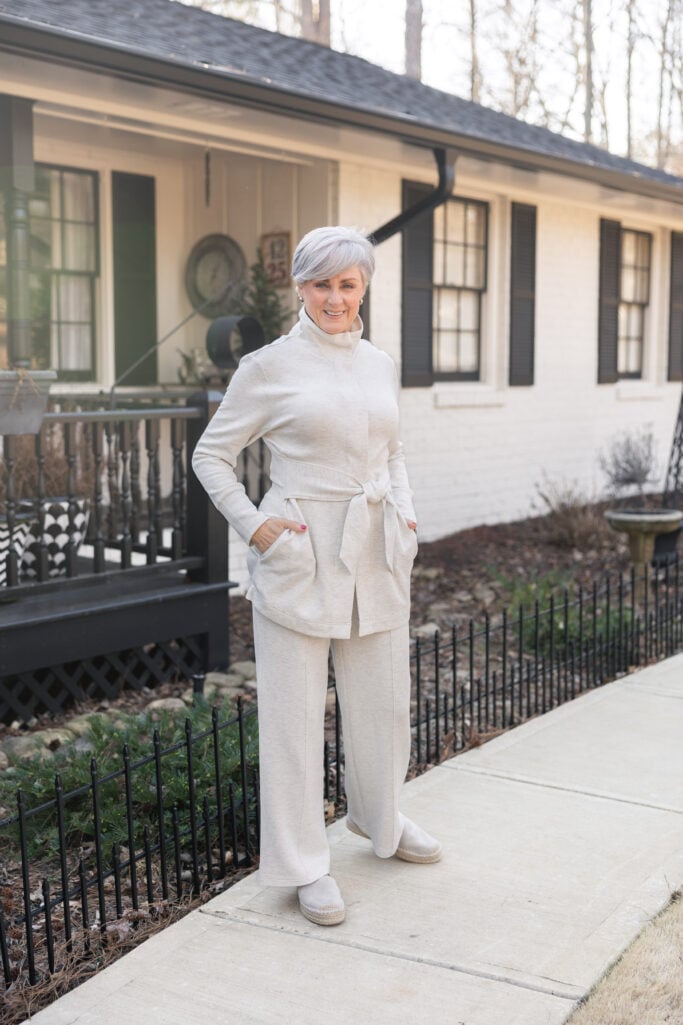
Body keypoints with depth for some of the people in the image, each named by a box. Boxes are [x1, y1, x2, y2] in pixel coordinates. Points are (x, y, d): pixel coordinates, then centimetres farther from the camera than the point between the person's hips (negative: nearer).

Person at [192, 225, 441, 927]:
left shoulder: (380, 365, 10)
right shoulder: (268, 367, -5)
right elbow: (210, 455, 0)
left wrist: (406, 514, 8)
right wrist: (252, 525, -10)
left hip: (377, 554, 5)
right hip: (298, 556, -5)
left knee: (384, 700, 16)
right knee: (294, 712, 3)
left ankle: (378, 817, 42)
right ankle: (304, 863, 19)